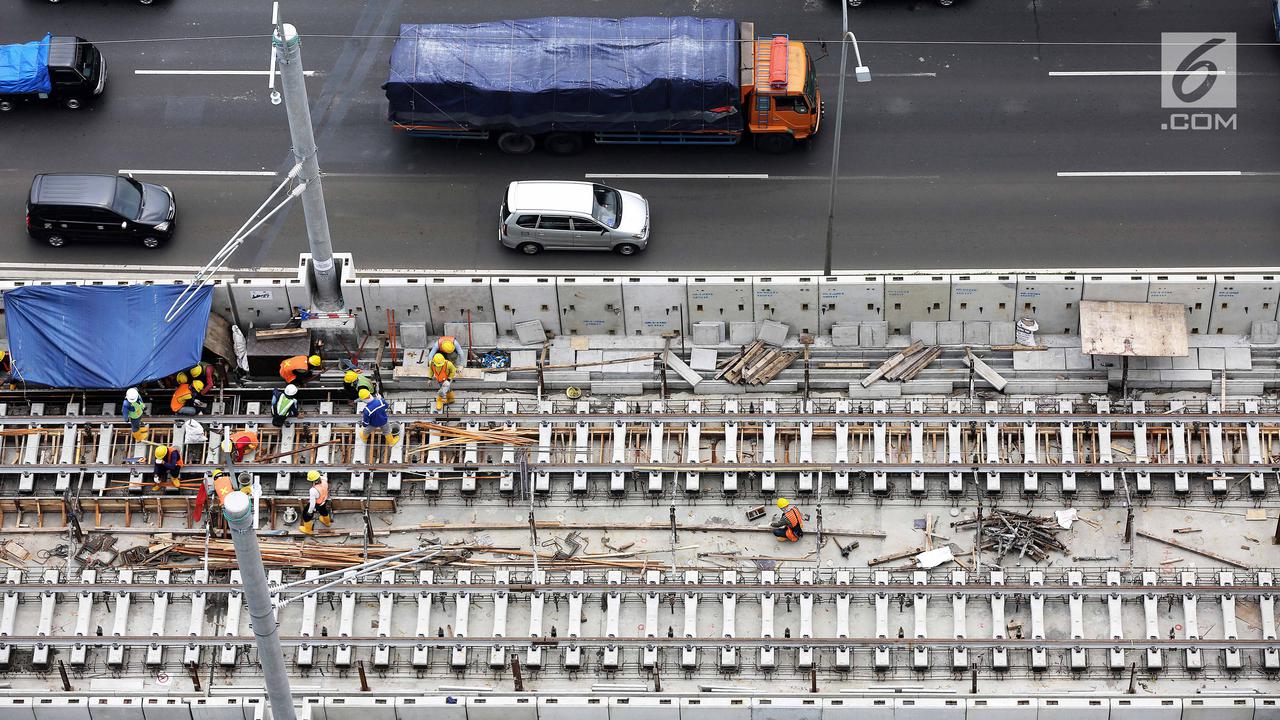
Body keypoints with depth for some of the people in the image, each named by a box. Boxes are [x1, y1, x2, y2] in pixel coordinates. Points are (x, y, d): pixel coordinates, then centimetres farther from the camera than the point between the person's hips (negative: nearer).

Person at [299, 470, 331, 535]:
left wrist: (310, 511, -15)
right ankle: (327, 522, 67)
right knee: (323, 510, 38)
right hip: (323, 501, 6)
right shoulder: (324, 480, -29)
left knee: (306, 515, 23)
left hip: (315, 505, -6)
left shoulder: (313, 490, -45)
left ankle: (308, 529, 46)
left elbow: (312, 503, -31)